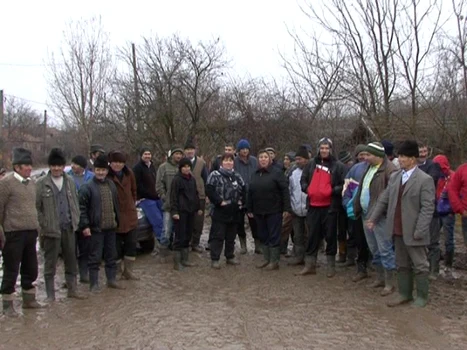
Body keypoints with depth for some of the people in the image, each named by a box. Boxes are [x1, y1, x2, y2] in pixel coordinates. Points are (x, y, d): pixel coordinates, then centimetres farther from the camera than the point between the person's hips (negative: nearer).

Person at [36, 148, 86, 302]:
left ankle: (72, 289, 24)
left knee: (71, 261, 12)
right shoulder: (41, 184, -5)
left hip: (69, 228, 4)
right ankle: (50, 294, 14)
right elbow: (36, 207, -4)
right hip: (51, 230, -4)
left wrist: (75, 221, 4)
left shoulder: (70, 182, 8)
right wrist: (43, 225, -9)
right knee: (50, 263, 5)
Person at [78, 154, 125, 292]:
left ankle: (111, 280, 27)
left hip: (111, 227, 6)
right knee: (95, 257, 0)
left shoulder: (111, 185, 11)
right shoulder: (88, 187, -9)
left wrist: (117, 219, 14)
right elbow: (82, 208, -11)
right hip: (96, 228, -6)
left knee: (111, 255, 15)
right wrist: (85, 225, -16)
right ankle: (94, 284, 9)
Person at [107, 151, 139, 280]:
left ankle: (129, 271, 22)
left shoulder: (129, 173, 3)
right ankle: (117, 271, 19)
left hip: (129, 214, 5)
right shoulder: (107, 176, -15)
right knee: (116, 246, 4)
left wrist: (133, 205, 13)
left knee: (131, 243, 10)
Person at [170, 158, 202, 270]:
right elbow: (173, 196, -12)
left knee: (188, 236, 11)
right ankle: (177, 262, 1)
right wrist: (174, 211, -17)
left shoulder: (192, 179, 12)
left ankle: (184, 259, 21)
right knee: (180, 236, -5)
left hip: (191, 211, 7)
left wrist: (198, 208, 17)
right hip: (181, 211, -7)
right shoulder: (177, 179, -9)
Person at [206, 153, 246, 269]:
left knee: (231, 236, 15)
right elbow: (209, 190, -15)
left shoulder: (237, 176, 13)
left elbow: (243, 190, 18)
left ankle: (230, 257, 27)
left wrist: (242, 201, 5)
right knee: (218, 236, -2)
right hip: (220, 212, -6)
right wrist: (219, 202, -17)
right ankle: (214, 259, 5)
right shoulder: (215, 175, -6)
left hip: (234, 212, 6)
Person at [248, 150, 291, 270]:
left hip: (274, 211, -6)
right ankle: (266, 259, 24)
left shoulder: (277, 172, -6)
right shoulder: (255, 174, 13)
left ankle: (274, 261, 9)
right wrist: (249, 209, 13)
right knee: (263, 236, 12)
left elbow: (285, 191, -11)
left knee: (274, 236, 0)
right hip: (259, 211, 6)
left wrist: (286, 208, -16)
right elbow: (250, 192, 15)